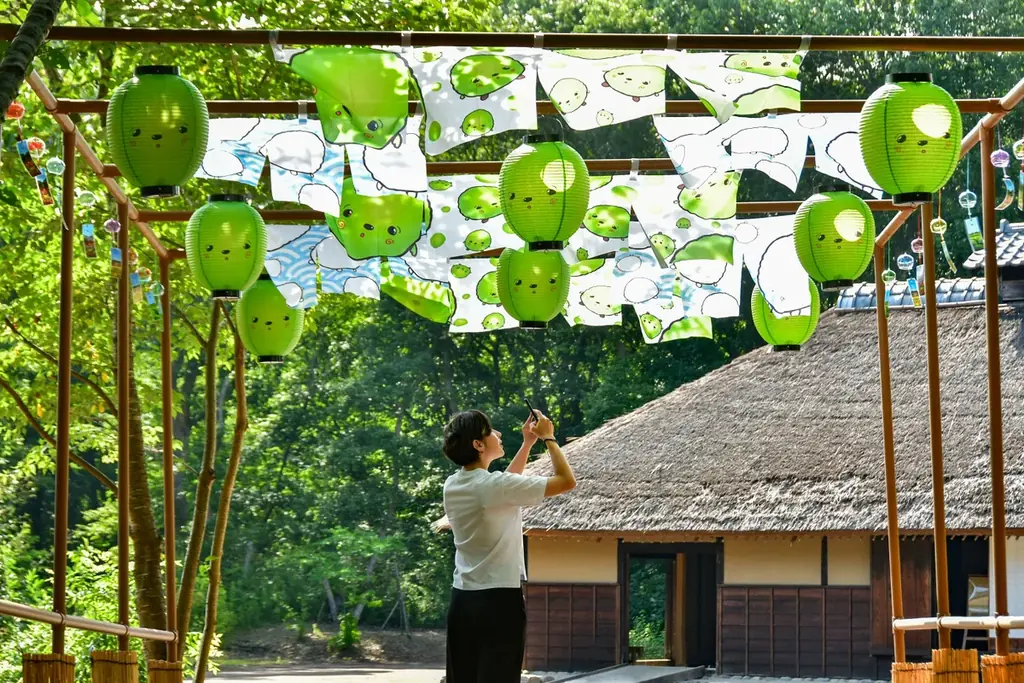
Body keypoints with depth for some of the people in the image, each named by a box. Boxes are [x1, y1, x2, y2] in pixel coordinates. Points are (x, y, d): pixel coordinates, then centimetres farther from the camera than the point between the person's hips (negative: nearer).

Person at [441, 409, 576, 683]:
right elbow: (567, 481, -12)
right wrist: (548, 438, 1)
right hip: (499, 602, -8)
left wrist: (528, 443, 24)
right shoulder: (495, 485, -17)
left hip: (462, 601, 8)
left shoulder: (452, 486, 6)